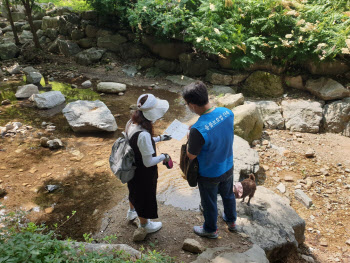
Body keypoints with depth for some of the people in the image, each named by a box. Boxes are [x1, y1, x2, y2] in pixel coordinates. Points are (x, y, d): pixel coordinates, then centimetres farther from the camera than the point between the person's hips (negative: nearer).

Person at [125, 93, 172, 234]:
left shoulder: (131, 123, -11)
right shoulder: (143, 134, -39)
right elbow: (148, 162, -29)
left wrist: (159, 138, 7)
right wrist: (163, 157, -13)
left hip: (133, 168, 8)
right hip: (144, 175, -8)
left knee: (135, 190, 34)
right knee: (144, 196, 20)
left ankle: (131, 212, 64)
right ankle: (145, 224, 48)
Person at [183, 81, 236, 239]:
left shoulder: (198, 130, -38)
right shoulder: (227, 113, -18)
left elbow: (191, 156, -22)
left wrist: (190, 137, -6)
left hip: (209, 174, -5)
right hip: (228, 167, 6)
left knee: (209, 202, 22)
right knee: (228, 194, 31)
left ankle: (210, 230, 48)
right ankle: (231, 221, 56)